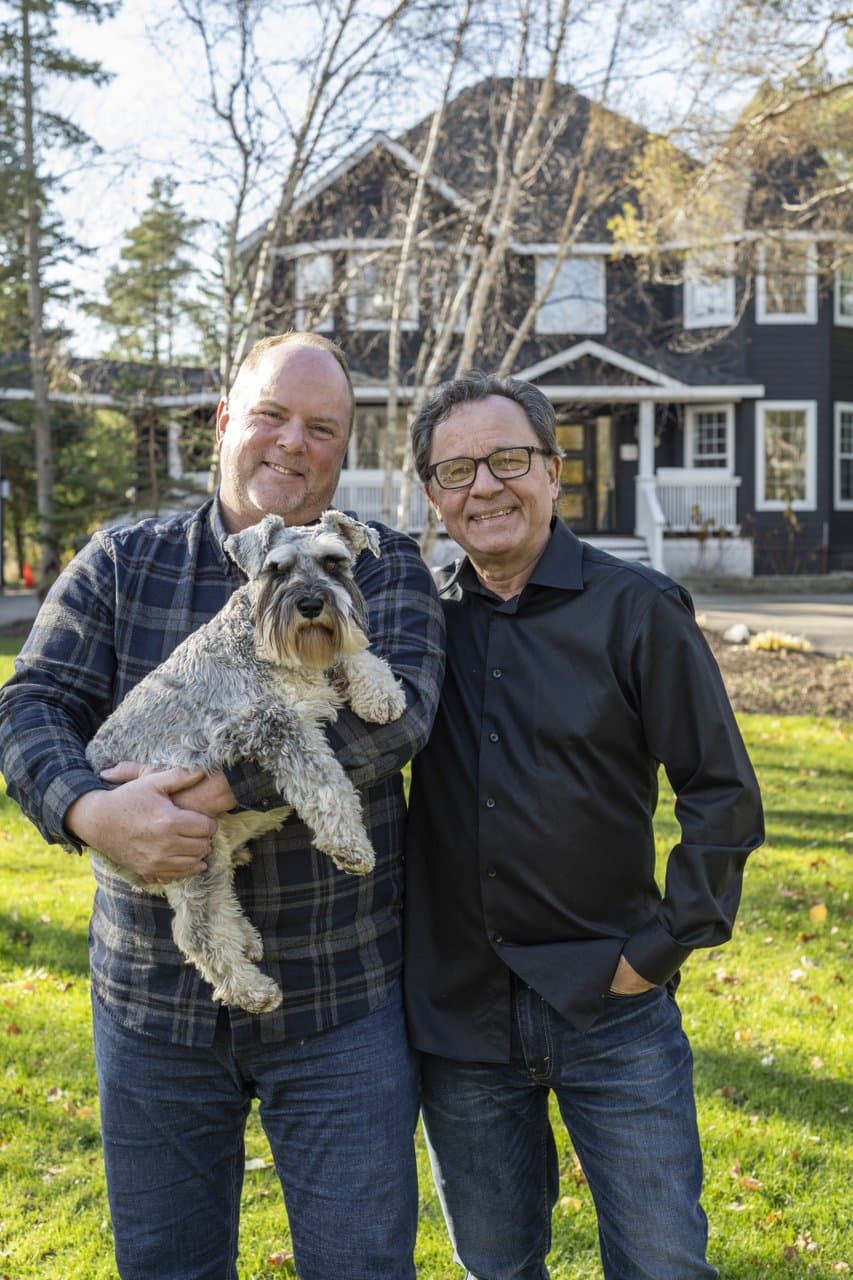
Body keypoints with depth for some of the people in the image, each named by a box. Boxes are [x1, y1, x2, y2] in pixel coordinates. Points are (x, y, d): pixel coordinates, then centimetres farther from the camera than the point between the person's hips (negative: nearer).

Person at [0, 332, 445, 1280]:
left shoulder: (385, 571, -3)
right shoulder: (122, 564, 3)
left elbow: (395, 710, -20)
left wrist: (216, 789, -28)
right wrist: (91, 811, -26)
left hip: (340, 1000, -1)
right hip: (152, 997, 2)